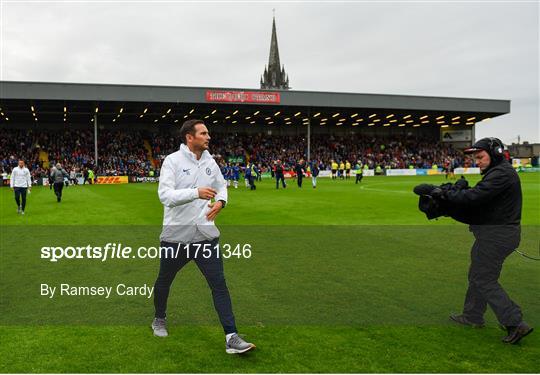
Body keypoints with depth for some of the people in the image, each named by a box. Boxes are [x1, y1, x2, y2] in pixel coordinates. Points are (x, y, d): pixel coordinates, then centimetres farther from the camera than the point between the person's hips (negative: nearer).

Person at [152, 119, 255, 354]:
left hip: (205, 234, 3)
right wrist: (196, 193, -34)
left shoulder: (210, 162, 4)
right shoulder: (173, 160, -11)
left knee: (219, 283, -5)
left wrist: (220, 201, -2)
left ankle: (231, 338, -3)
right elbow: (164, 194, -21)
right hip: (176, 235, -3)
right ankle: (159, 319, 45)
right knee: (164, 281, 18)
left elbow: (222, 185, 21)